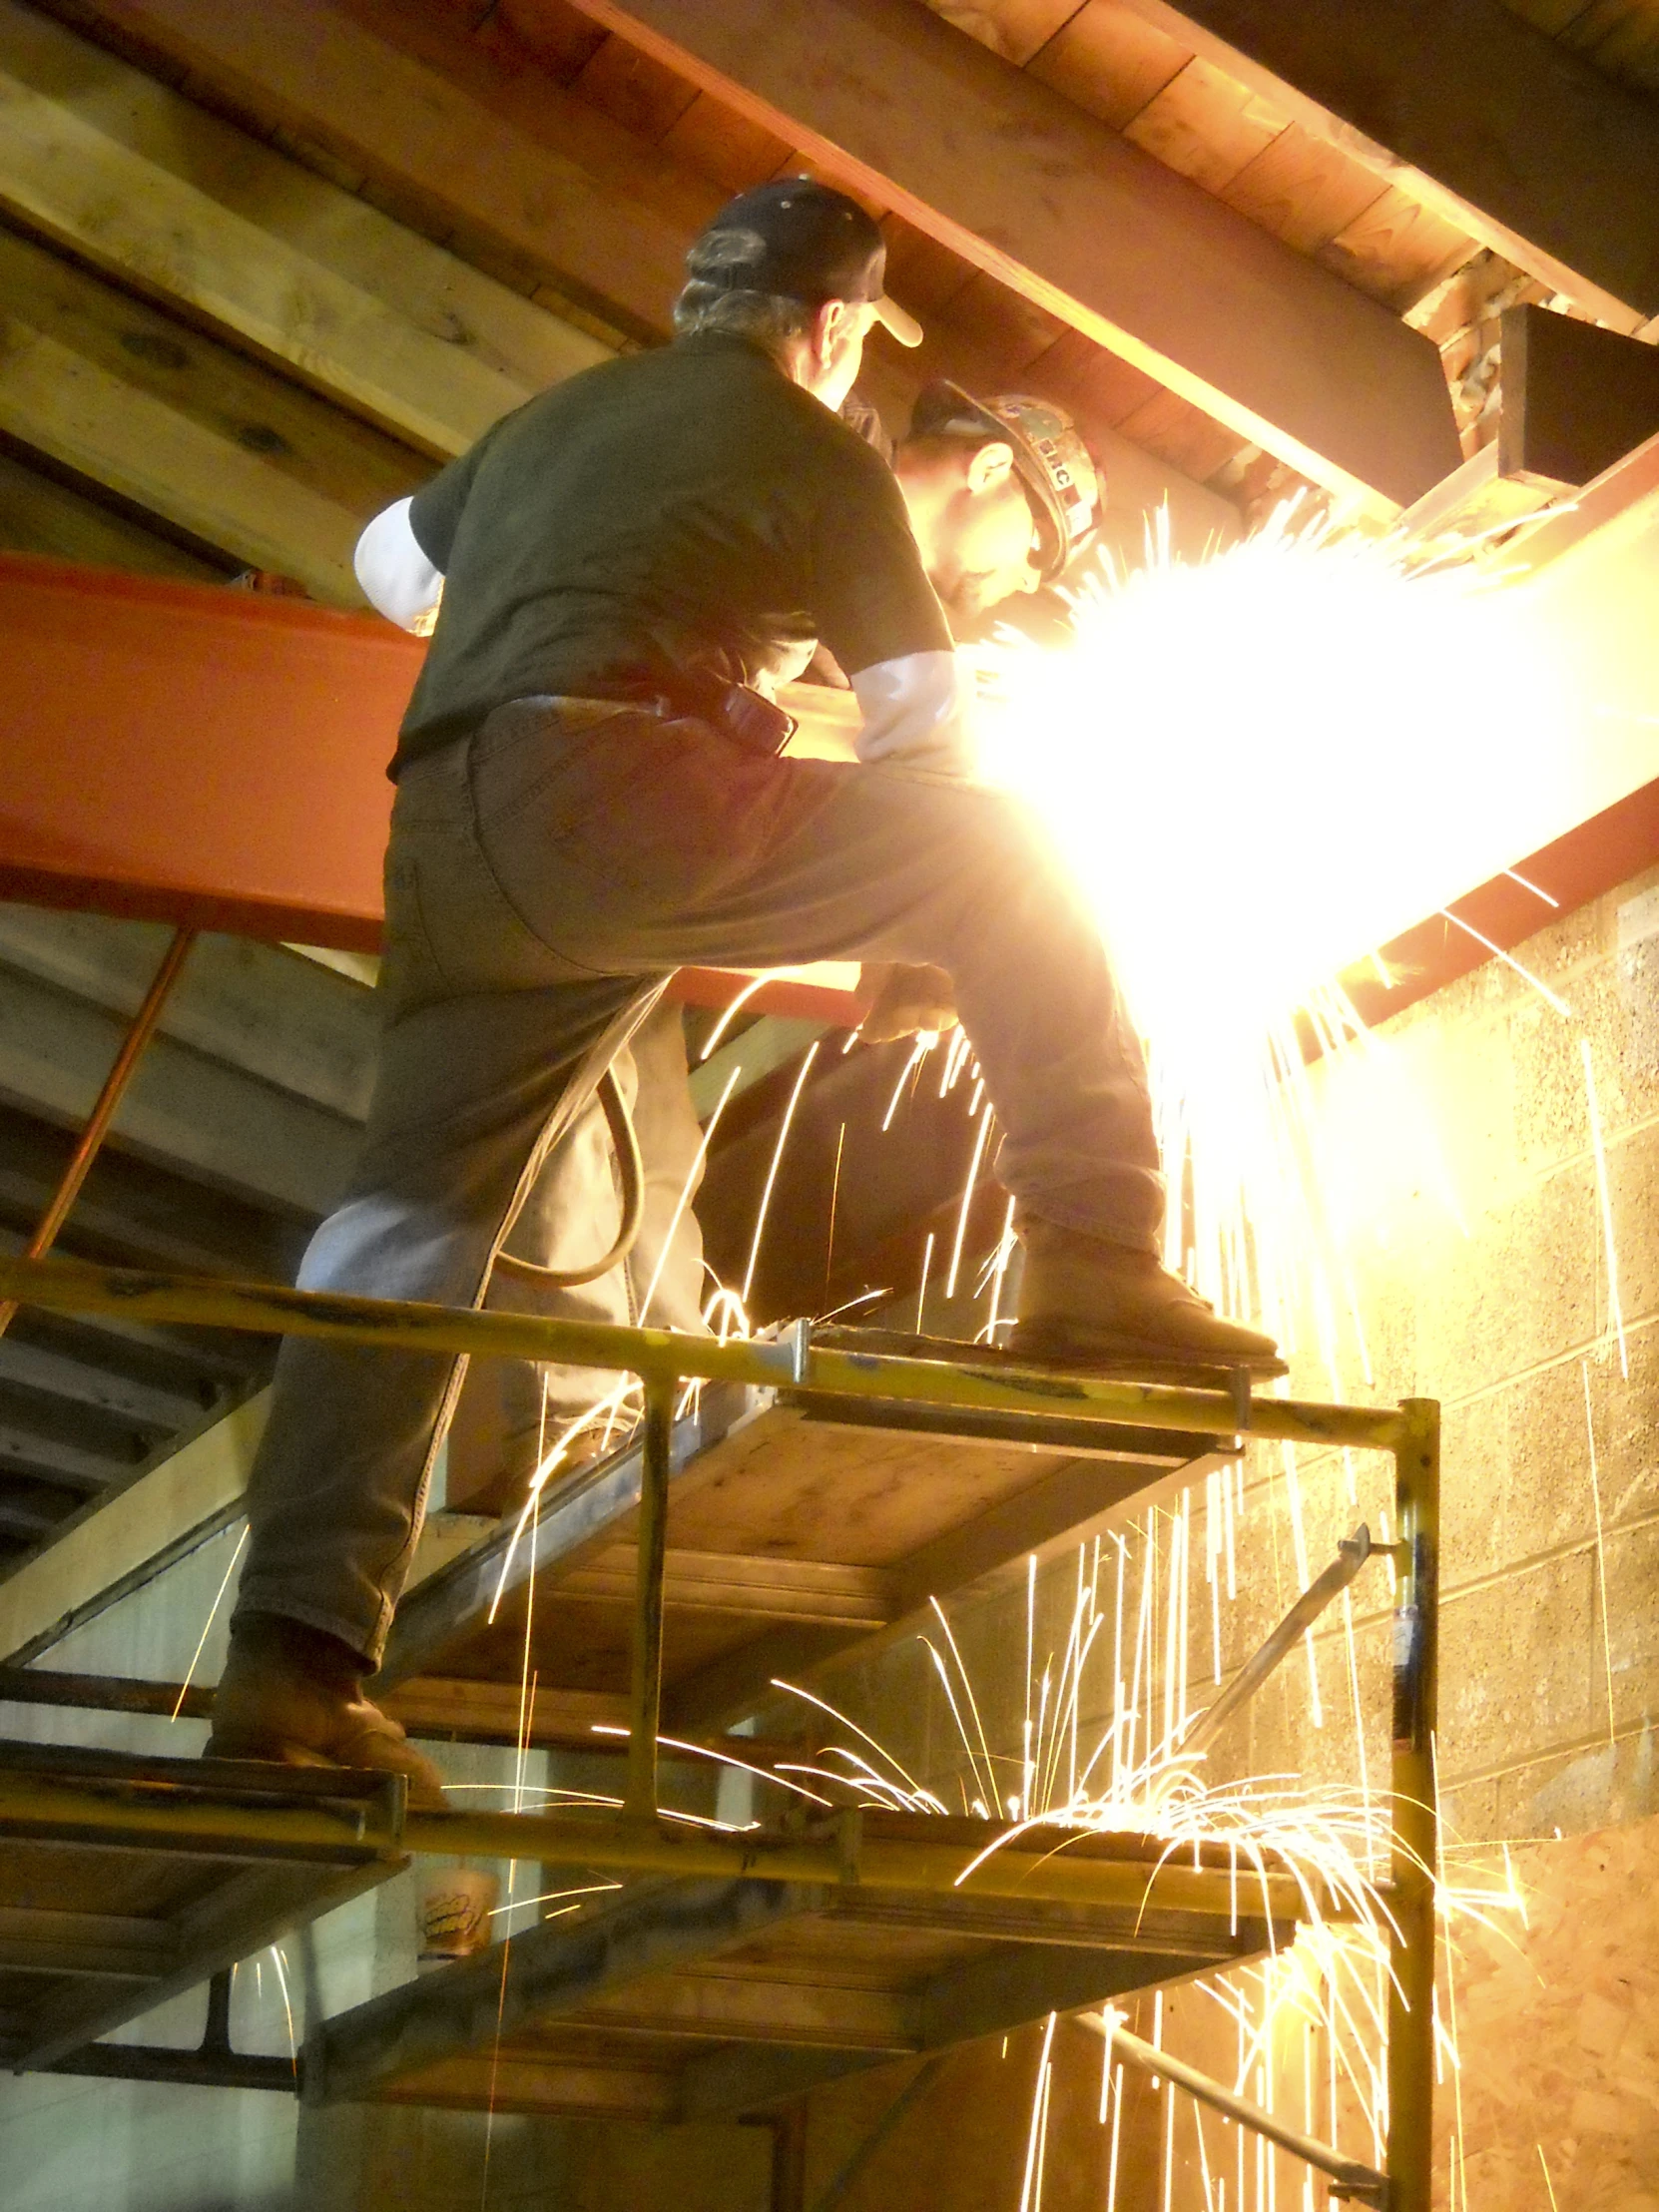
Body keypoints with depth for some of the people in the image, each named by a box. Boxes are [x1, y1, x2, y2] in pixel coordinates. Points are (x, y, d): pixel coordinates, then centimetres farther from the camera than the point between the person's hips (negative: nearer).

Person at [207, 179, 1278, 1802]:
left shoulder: (550, 419, 31)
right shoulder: (812, 449, 12)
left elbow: (392, 561, 48)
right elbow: (927, 721, 11)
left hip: (445, 840, 7)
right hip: (599, 784, -7)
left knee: (412, 1207, 6)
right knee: (1005, 867, 0)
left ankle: (293, 1651, -1)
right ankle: (1094, 1268, -11)